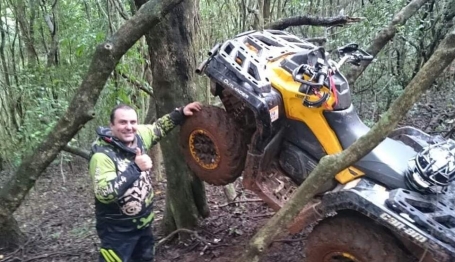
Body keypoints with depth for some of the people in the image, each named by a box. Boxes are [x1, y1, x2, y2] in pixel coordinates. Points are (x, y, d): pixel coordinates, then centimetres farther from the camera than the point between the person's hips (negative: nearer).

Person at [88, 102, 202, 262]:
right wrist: (136, 168, -36)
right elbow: (104, 194, -36)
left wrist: (181, 113, 5)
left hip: (143, 223, 8)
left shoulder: (138, 136, -5)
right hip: (117, 231, -7)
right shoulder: (102, 155, -25)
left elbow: (158, 128, 15)